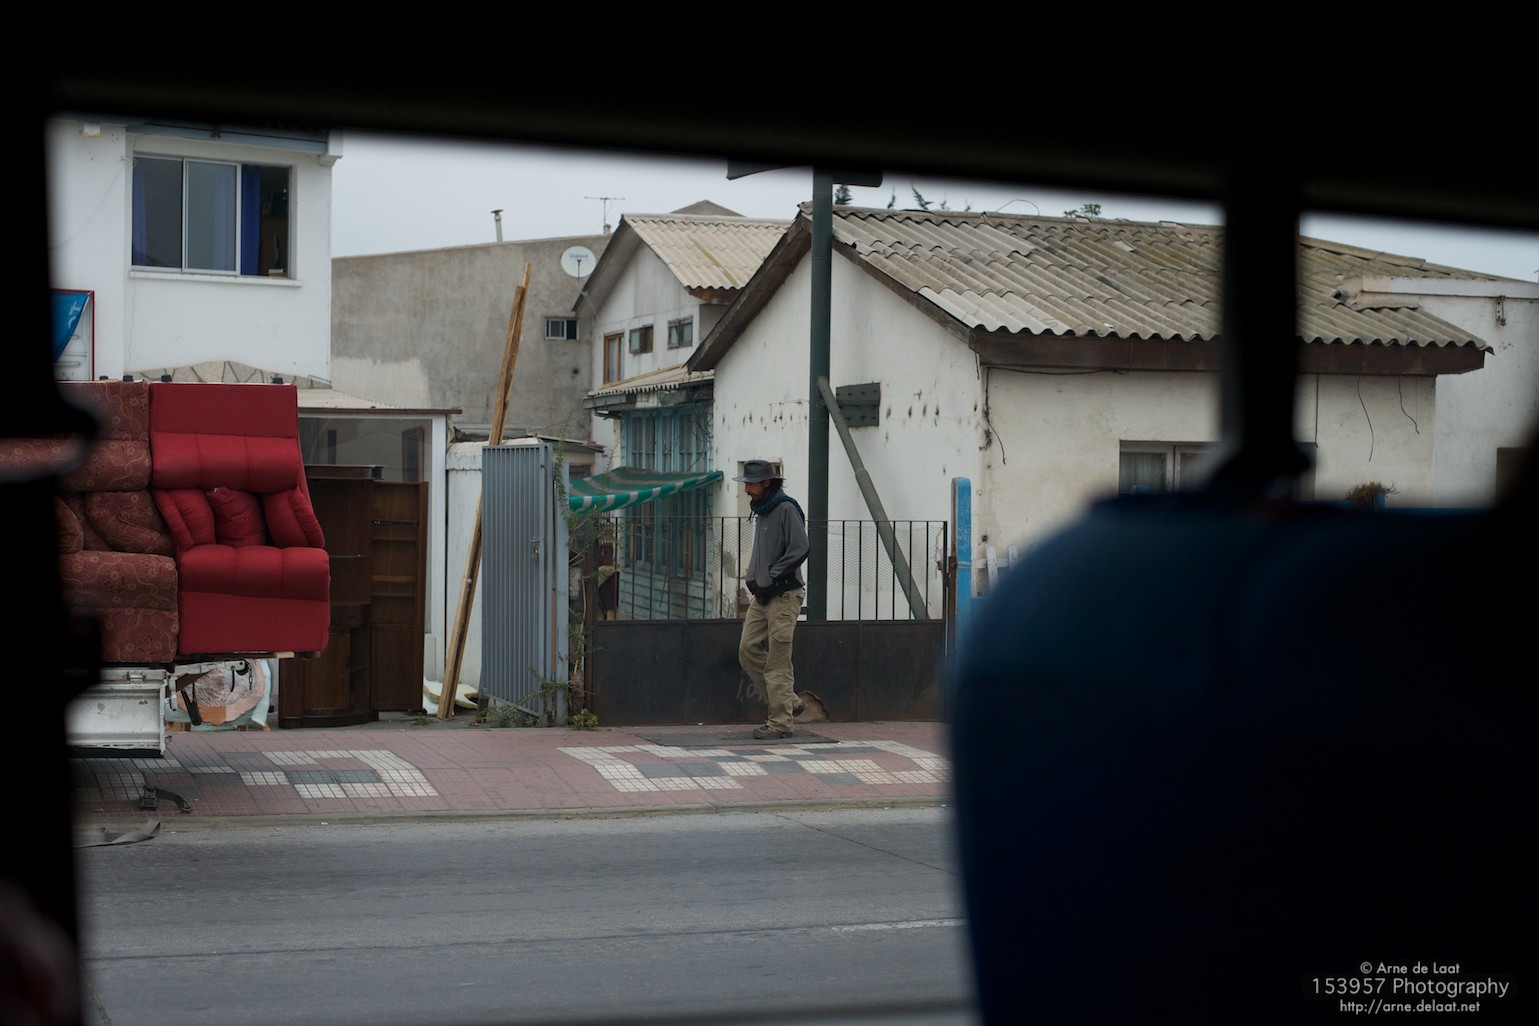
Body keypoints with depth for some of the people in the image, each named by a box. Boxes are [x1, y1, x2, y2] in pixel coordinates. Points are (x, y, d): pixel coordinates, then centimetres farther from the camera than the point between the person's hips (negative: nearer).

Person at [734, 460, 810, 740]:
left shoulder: (787, 509, -12)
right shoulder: (762, 511, 15)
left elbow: (800, 550, -22)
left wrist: (768, 580, -17)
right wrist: (752, 578, 6)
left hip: (784, 596, -9)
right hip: (762, 595, 9)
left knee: (777, 661, -6)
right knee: (748, 649, 7)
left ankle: (781, 721, 2)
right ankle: (789, 702, 17)